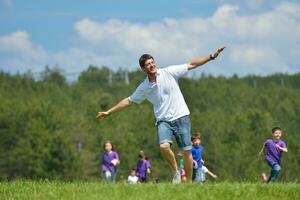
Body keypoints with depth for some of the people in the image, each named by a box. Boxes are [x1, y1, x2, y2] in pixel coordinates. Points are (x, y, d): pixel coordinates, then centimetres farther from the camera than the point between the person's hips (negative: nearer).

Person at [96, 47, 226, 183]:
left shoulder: (169, 72, 0)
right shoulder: (143, 88, 4)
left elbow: (191, 65, 2)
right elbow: (128, 101, 15)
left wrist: (211, 57, -2)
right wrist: (108, 112, 15)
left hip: (181, 117, 0)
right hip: (163, 121, 1)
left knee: (187, 150, -5)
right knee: (164, 146, -26)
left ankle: (189, 181, 8)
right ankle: (176, 172, -3)